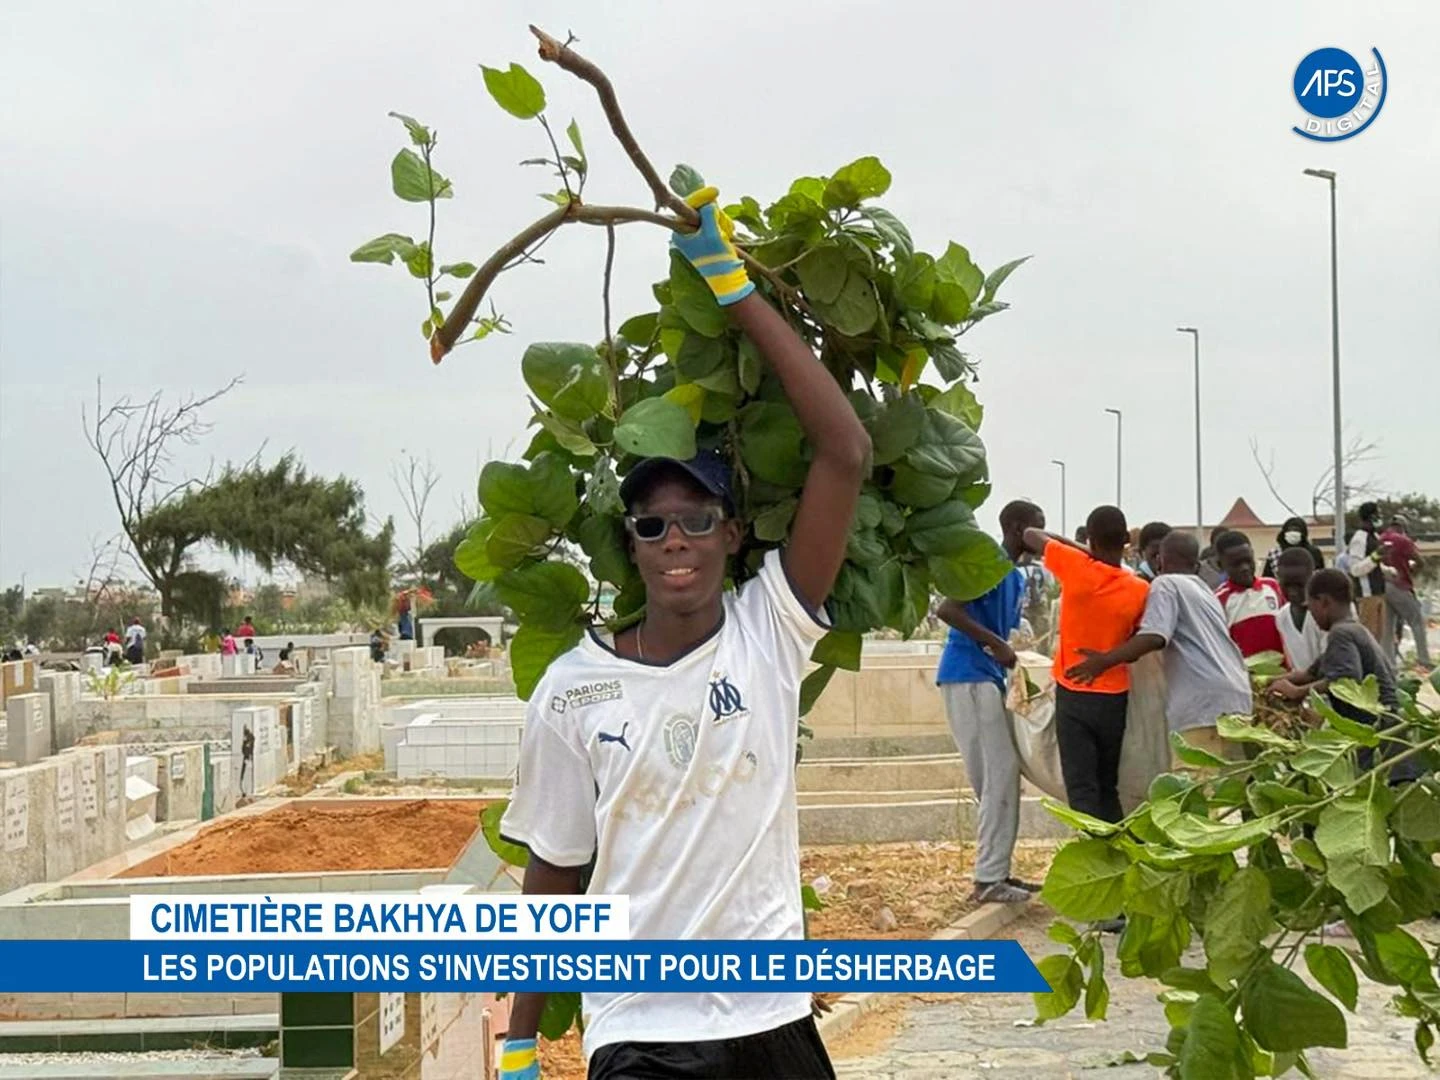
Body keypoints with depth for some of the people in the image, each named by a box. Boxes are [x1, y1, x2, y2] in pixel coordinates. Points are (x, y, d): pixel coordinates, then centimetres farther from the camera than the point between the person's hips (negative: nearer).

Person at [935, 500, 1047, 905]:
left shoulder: (1016, 577, 18)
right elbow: (947, 610, -23)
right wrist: (996, 644, -21)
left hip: (989, 679, 10)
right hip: (968, 677, -10)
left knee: (1003, 777, 11)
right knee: (999, 776, -10)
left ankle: (996, 872, 17)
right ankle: (988, 880, -7)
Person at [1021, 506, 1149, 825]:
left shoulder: (1075, 567, -12)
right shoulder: (1140, 591, -7)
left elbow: (1030, 535, 4)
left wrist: (1080, 550, 10)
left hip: (1073, 695, -2)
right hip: (1115, 698, 2)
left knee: (1081, 789, -3)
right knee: (1108, 787, 16)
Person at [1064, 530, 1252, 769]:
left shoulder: (1166, 584, 1)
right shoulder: (1205, 592, 27)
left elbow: (1154, 637, -14)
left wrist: (1104, 661, -14)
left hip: (1205, 702, -9)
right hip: (1235, 694, 9)